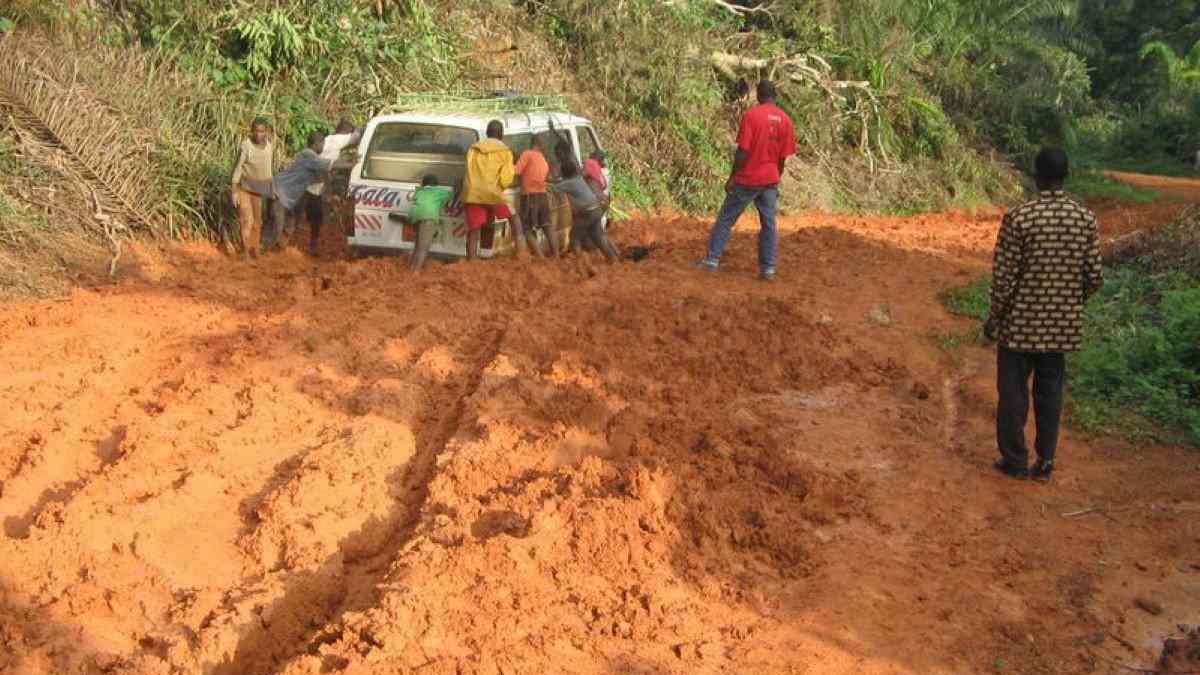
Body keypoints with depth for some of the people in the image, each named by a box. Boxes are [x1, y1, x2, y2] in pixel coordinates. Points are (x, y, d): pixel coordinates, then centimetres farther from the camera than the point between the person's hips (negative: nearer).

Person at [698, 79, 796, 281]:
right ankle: (768, 268, 8)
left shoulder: (751, 115, -12)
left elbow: (742, 151, -16)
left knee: (726, 219, 6)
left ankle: (712, 259, 7)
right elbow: (783, 156, 6)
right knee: (769, 224, 8)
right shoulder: (785, 119, 3)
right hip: (770, 180, 4)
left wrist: (732, 177, -8)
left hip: (747, 180, -4)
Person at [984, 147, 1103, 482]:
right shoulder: (1086, 218, -4)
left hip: (1021, 322, -4)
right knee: (1050, 392, 14)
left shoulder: (1019, 217, -16)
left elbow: (1004, 277, -14)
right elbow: (1094, 277, 0)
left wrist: (994, 317, 0)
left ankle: (1015, 461, 18)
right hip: (1062, 324, 4)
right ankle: (1045, 462, 21)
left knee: (1013, 392, 9)